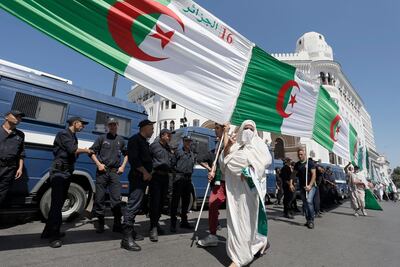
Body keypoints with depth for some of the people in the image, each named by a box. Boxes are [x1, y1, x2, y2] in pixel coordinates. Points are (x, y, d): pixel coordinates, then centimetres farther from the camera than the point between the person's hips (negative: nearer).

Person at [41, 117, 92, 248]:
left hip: (67, 172, 9)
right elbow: (72, 150, -19)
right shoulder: (63, 134, -7)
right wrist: (85, 150, -4)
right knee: (57, 202, -9)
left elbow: (72, 153, 13)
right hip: (59, 171, -9)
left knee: (59, 202, 12)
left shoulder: (73, 137, 19)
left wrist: (83, 151, -3)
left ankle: (49, 231, 22)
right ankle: (54, 235, -5)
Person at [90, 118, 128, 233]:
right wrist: (99, 164, -7)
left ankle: (117, 224, 6)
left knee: (116, 198, -1)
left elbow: (126, 154, 22)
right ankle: (100, 222, 18)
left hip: (115, 172, 1)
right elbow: (92, 151, 5)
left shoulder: (121, 140, 13)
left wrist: (123, 166, 9)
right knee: (99, 197, 4)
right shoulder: (102, 138, 6)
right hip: (102, 171, -1)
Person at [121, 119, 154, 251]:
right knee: (133, 205, -12)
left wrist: (148, 174, 9)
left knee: (136, 205, 15)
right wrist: (145, 172, -18)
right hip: (137, 177, -10)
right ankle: (127, 238, -9)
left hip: (143, 177, 10)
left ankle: (130, 231, 26)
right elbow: (133, 158, -21)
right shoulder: (135, 139, -9)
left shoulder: (145, 142, 21)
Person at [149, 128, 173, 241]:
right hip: (156, 176, -6)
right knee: (155, 201, -7)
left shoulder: (168, 148, 17)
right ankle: (153, 228, -1)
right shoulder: (154, 145, -3)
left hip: (165, 177, 7)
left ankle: (156, 223, 26)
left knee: (161, 202, 11)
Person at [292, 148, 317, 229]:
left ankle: (311, 220, -8)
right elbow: (293, 174, 15)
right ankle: (308, 220, 20)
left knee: (309, 201, -19)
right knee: (305, 204, 9)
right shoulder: (297, 164, 9)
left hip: (310, 186, -5)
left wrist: (310, 185, -18)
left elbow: (314, 174, -9)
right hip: (302, 187, 5)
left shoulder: (310, 163, -4)